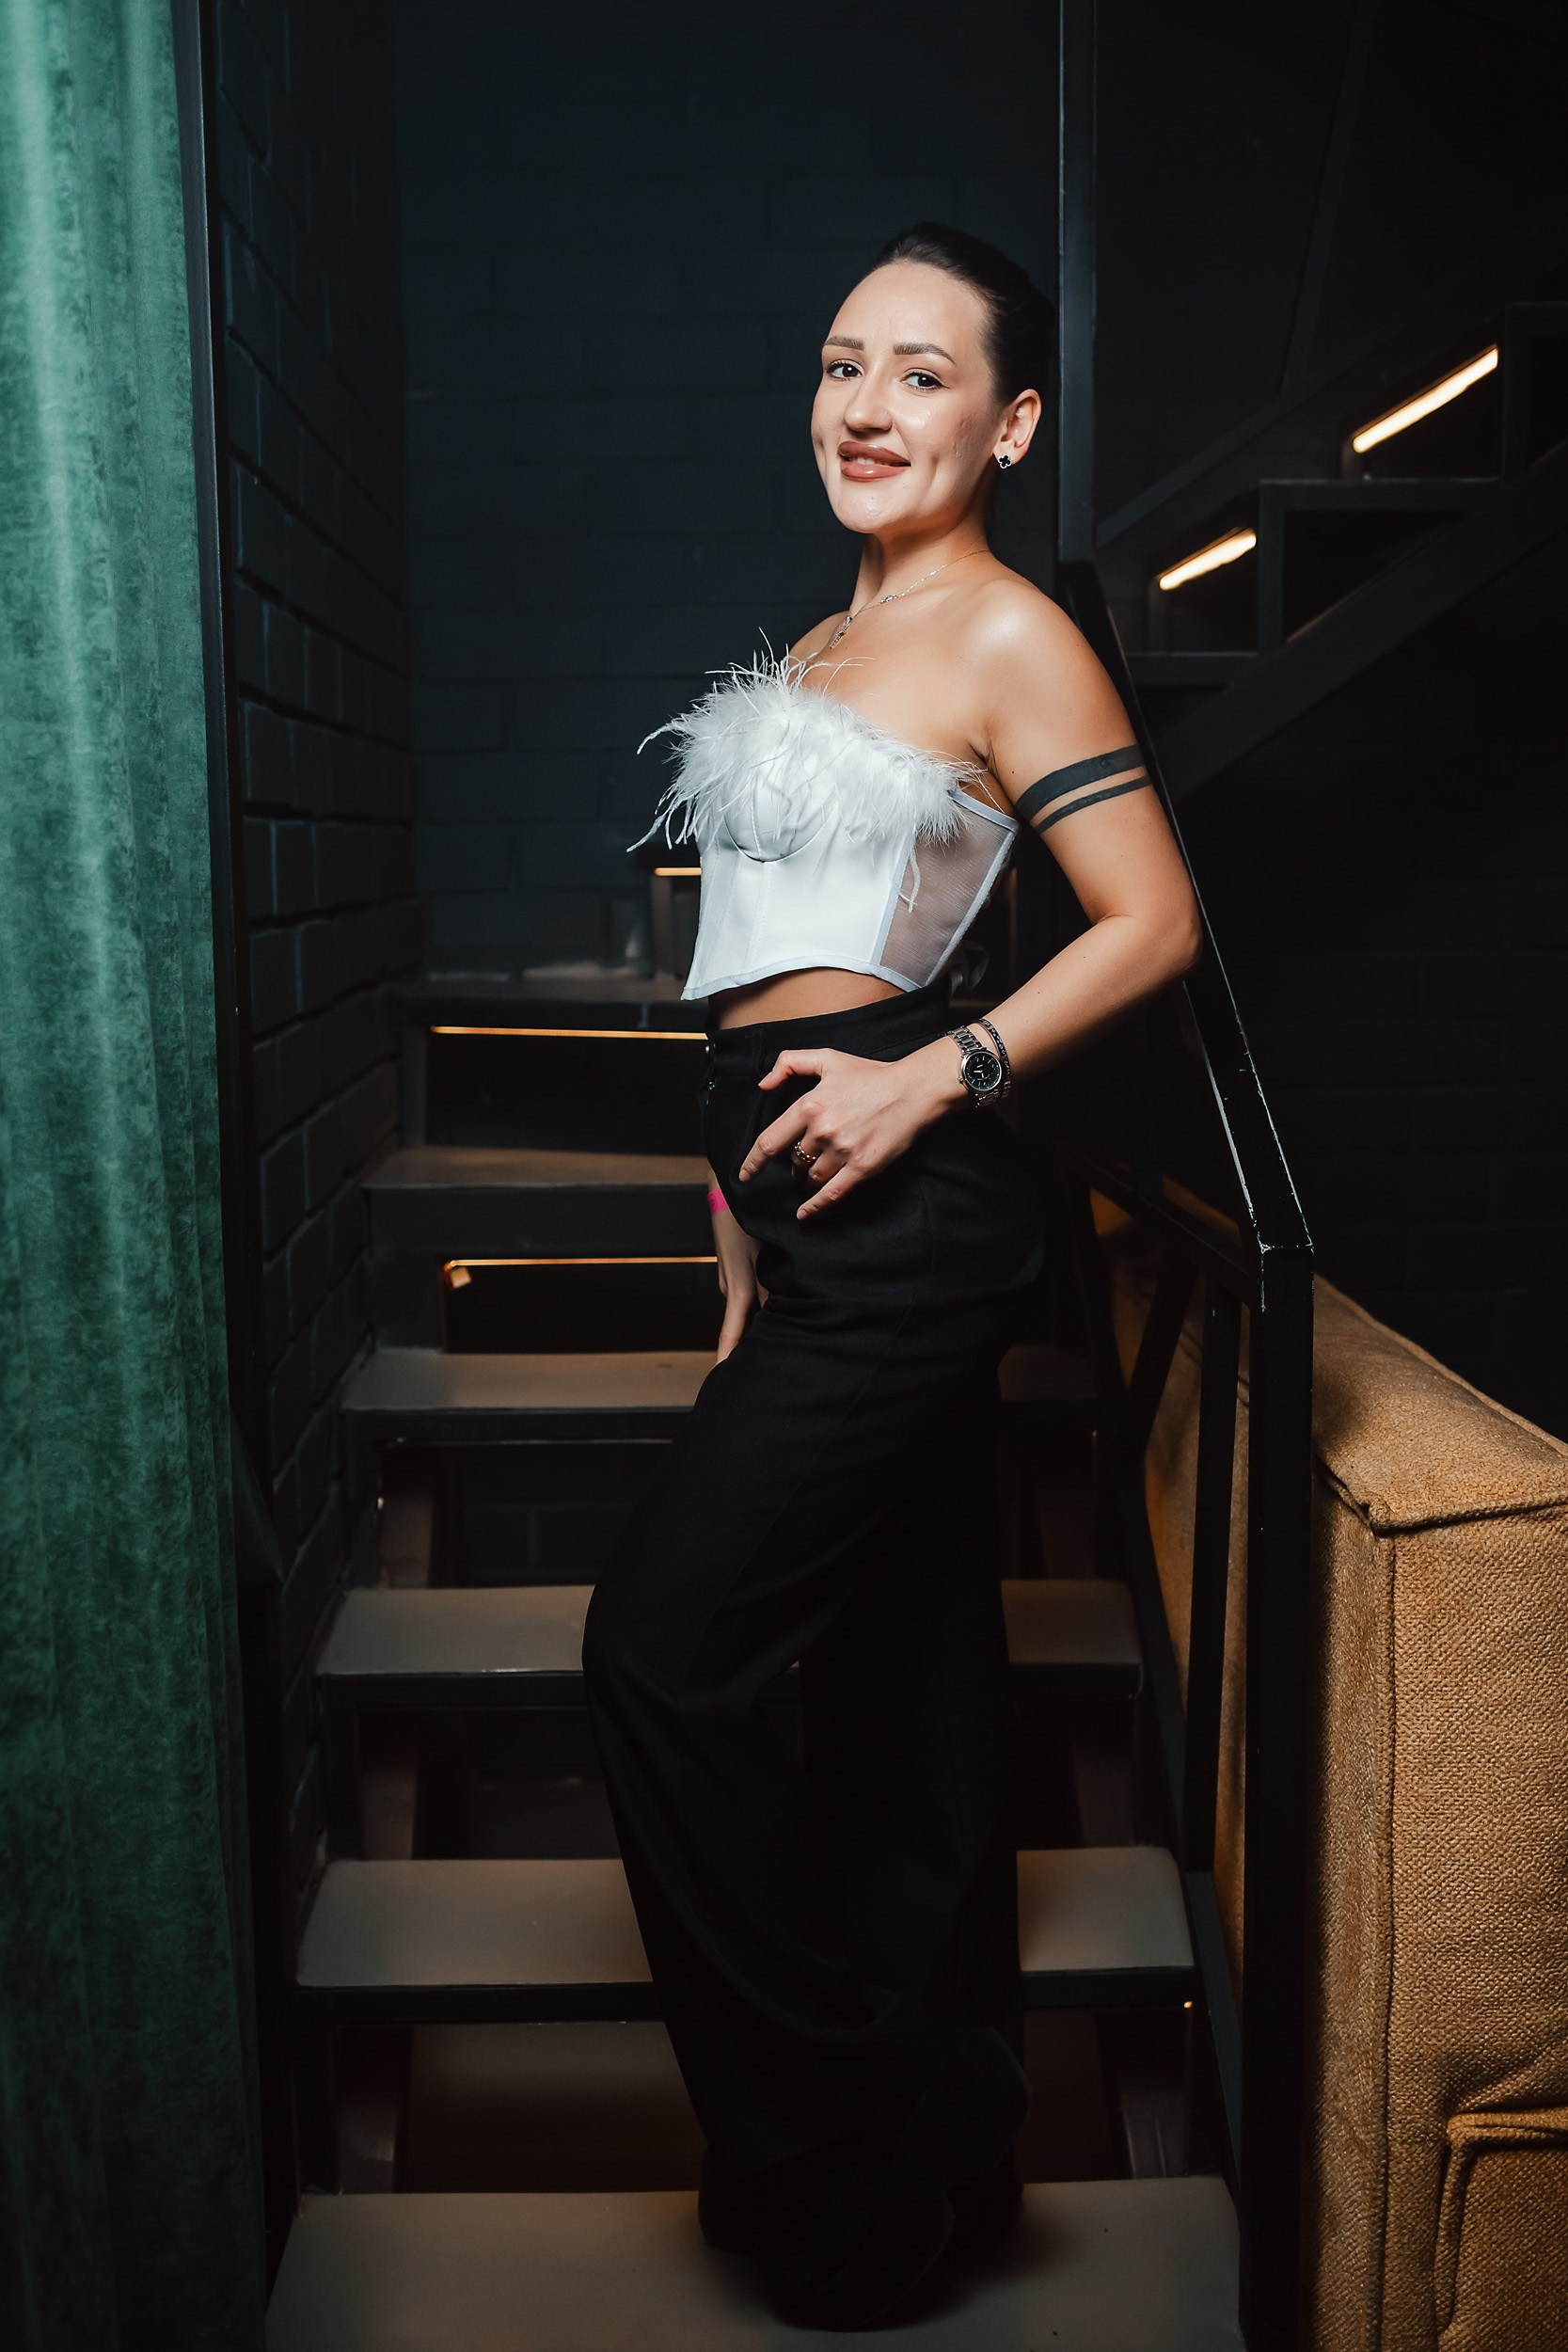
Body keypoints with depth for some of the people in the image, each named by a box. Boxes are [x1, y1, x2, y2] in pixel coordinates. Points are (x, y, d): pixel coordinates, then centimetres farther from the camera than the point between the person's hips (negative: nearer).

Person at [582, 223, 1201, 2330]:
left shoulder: (1010, 638, -6)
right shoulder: (821, 649, 19)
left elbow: (1153, 920, -11)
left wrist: (933, 1078, -16)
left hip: (903, 1215, -9)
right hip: (819, 1215, 9)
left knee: (662, 1646, -8)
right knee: (903, 1668, 13)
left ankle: (832, 2155, 10)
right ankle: (939, 2136, 28)